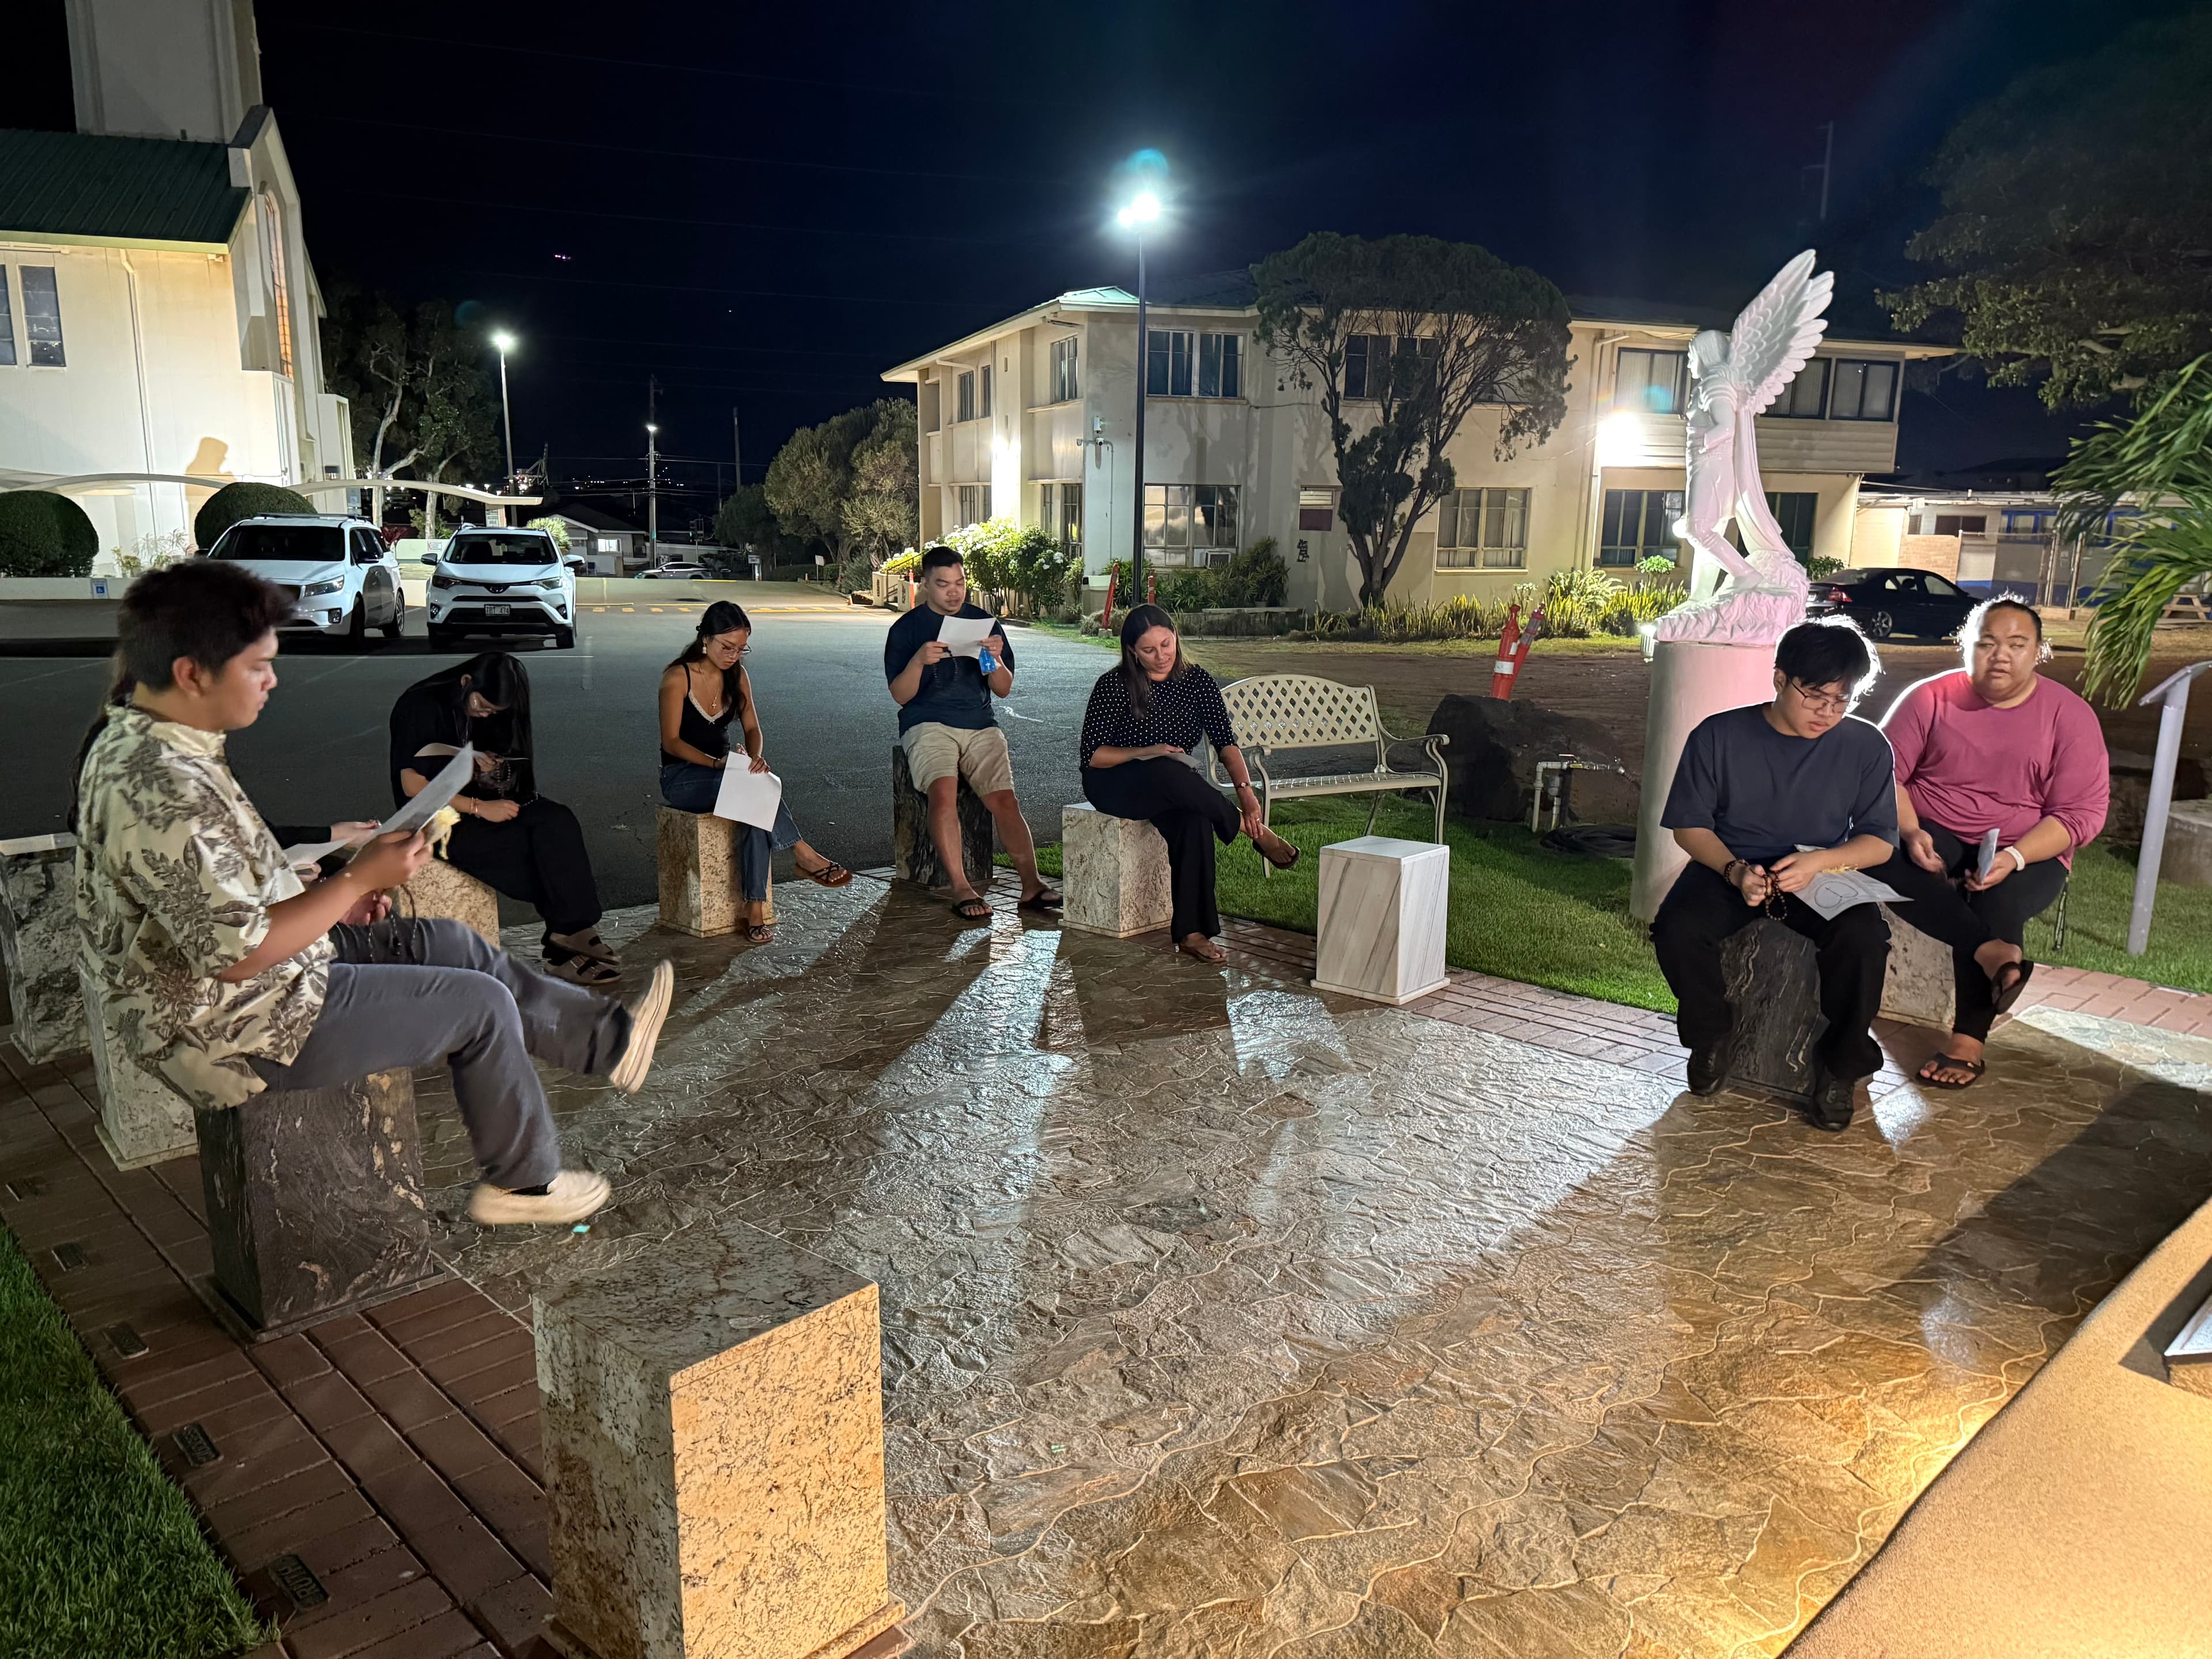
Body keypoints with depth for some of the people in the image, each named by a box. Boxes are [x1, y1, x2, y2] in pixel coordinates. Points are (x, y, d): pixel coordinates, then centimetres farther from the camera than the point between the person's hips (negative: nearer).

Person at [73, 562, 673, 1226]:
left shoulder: (133, 741, 3)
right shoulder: (163, 790, -31)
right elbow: (239, 953, -31)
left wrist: (329, 898, 7)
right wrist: (357, 880, -23)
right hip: (239, 1030, -10)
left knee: (452, 943, 13)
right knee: (481, 1004, -2)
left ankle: (610, 1039, 25)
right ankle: (523, 1182, 18)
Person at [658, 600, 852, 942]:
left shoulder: (737, 676, 6)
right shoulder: (678, 677, -11)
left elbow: (752, 728, 7)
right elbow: (671, 741, -13)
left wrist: (756, 757, -17)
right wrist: (716, 763, -30)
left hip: (724, 771, 4)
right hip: (682, 778, -4)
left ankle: (756, 909, -35)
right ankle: (805, 856, -30)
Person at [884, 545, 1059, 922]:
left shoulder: (984, 622, 13)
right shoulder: (906, 628, 6)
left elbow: (1004, 690, 11)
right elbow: (900, 695, -1)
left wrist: (996, 660, -11)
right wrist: (919, 661, -20)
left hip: (979, 725, 3)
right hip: (928, 724, -2)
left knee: (1004, 797, -19)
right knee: (943, 789, -30)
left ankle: (1031, 885, -22)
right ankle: (961, 889, -28)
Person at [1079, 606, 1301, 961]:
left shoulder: (1197, 681, 2)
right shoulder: (1113, 686, -7)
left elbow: (1225, 741, -7)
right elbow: (1092, 755, -9)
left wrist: (1245, 789, -24)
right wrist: (1147, 752, -22)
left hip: (1177, 789, 3)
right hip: (1114, 785, -3)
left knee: (1194, 821, -35)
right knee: (1168, 772, -39)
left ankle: (1191, 933, -34)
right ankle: (1254, 830, -22)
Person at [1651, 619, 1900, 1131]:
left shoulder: (1866, 747, -3)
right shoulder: (1718, 736, -7)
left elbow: (1880, 840, -1)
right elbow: (1689, 824, -2)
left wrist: (1819, 862, -22)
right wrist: (1734, 870, -22)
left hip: (1825, 876, 0)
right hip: (1729, 867, 0)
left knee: (1865, 937, -32)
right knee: (1676, 930, -31)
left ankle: (1840, 1063, -6)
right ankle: (1713, 1033, 2)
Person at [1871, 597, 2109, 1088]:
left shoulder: (2070, 715, -2)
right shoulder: (1931, 697, 1)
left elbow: (2081, 813, -7)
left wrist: (2013, 858, -23)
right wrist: (1910, 833, -21)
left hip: (2026, 853, -1)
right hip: (1933, 835, 1)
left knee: (1996, 904, -34)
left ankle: (1968, 1041, -26)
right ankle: (1994, 952, -41)